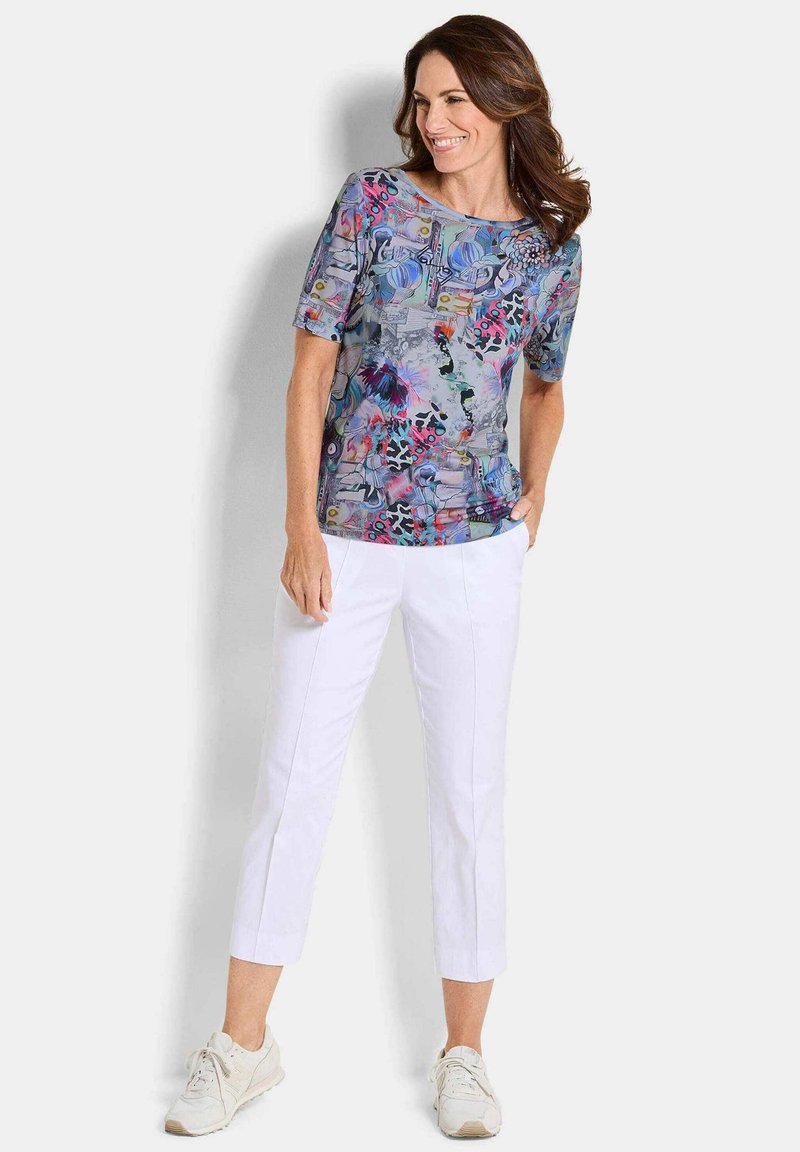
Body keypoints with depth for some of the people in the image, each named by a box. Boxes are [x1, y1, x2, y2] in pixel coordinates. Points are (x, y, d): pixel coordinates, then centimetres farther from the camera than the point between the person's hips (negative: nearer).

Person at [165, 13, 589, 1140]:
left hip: (474, 549, 1)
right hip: (343, 539, -1)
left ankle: (464, 1055, 21)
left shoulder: (551, 246, 4)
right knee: (291, 780, 4)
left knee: (469, 794, 6)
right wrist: (302, 529, -9)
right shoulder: (373, 200, -2)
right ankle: (242, 1044, 18)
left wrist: (533, 501, 9)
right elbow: (310, 370, -4)